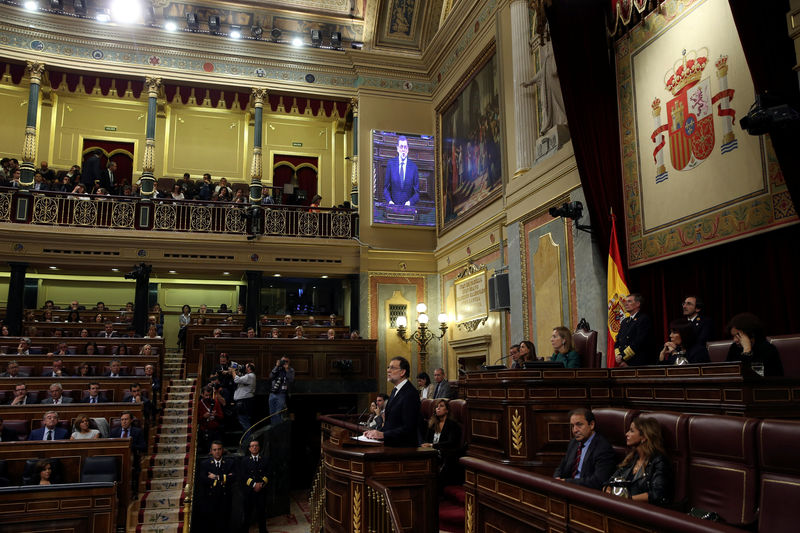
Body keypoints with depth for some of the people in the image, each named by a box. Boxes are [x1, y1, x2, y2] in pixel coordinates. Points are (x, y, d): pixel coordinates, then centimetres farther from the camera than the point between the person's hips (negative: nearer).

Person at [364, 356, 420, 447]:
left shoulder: (411, 394, -14)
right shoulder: (395, 391, 17)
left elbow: (409, 428, -19)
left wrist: (383, 434, -19)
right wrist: (376, 432, 5)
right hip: (390, 445, 8)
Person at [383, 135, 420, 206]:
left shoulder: (413, 166, 3)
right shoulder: (390, 163, 5)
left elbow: (417, 192, 6)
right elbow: (386, 188, 9)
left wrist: (410, 202, -12)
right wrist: (389, 201, -8)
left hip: (408, 206, 0)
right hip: (393, 205, 0)